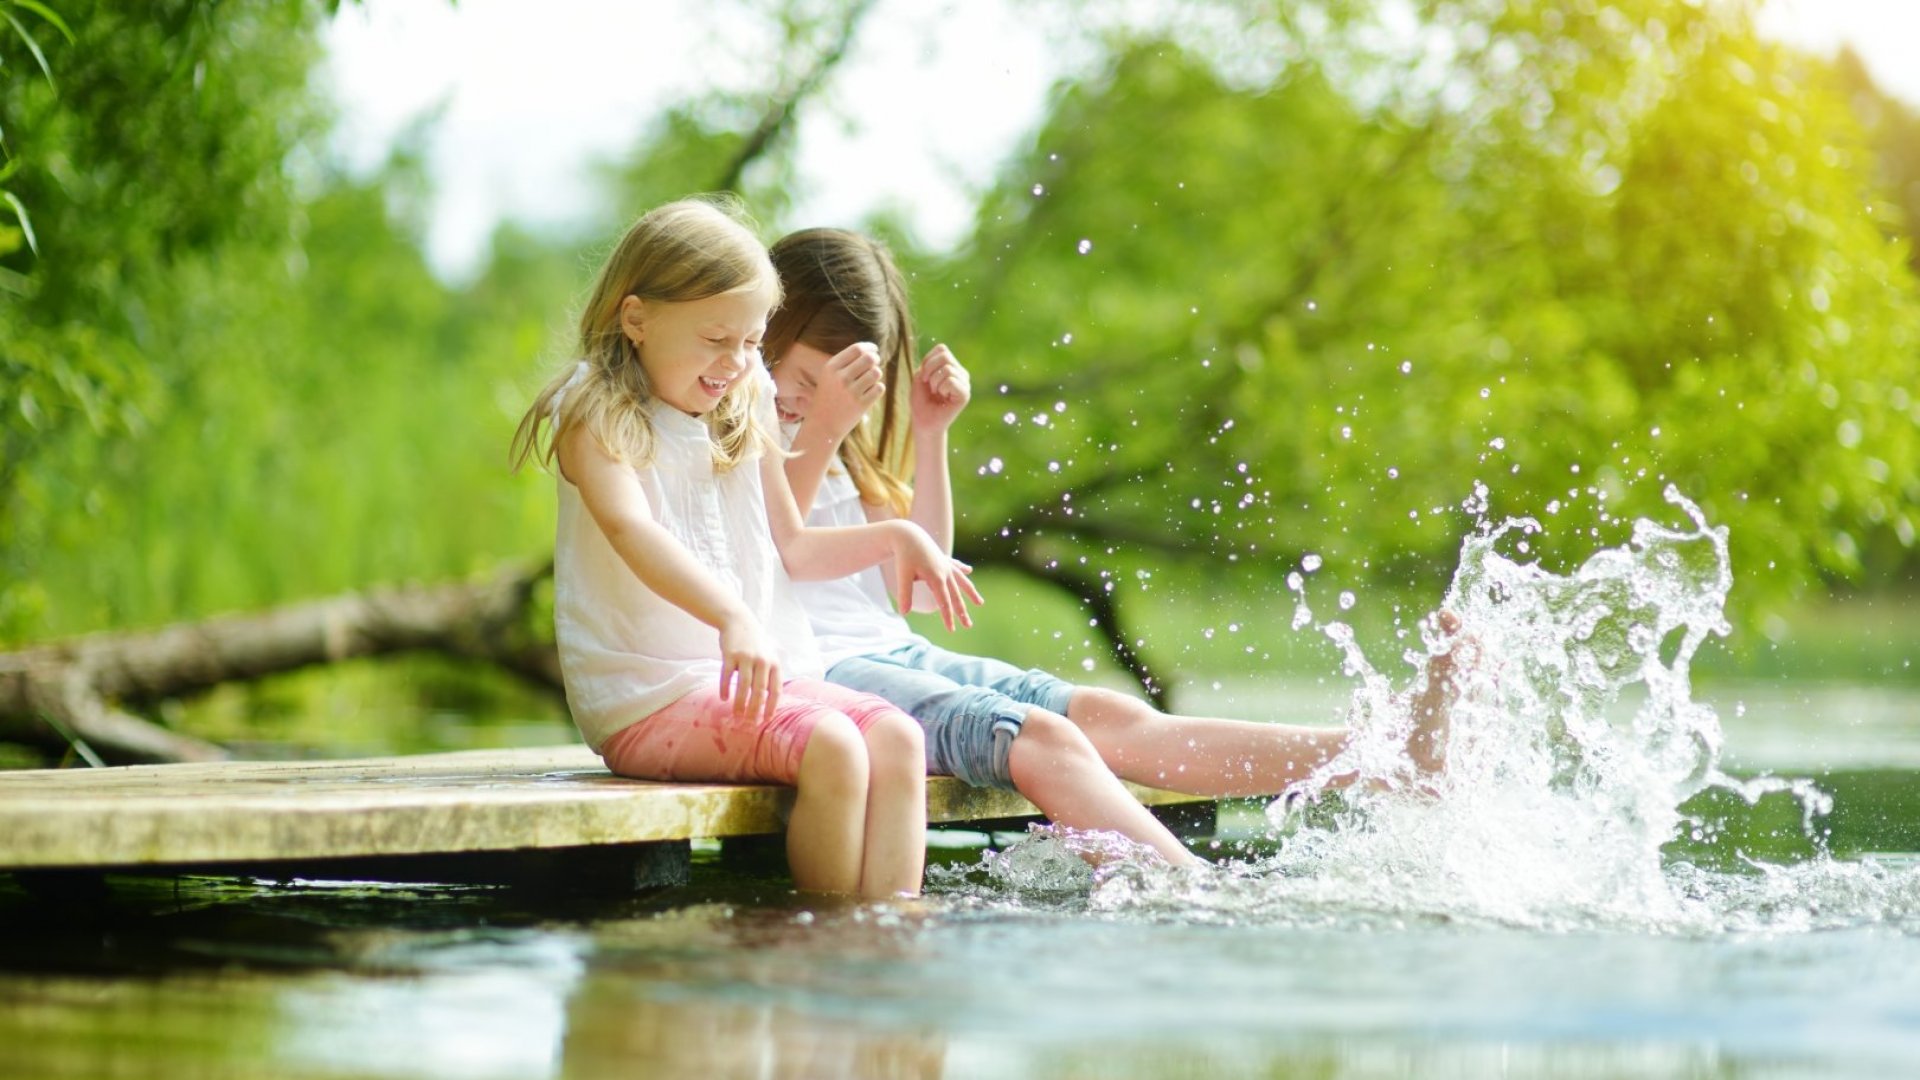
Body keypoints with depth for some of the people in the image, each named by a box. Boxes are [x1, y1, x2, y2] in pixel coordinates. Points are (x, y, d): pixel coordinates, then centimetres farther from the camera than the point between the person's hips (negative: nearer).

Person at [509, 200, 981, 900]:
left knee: (899, 738, -20)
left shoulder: (745, 420, 17)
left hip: (766, 672, 7)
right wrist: (732, 620, -40)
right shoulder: (596, 418, -6)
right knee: (831, 748, -29)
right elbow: (632, 532, -24)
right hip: (649, 696, -7)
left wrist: (894, 537, 11)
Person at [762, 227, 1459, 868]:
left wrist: (929, 437, 11)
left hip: (899, 653, 7)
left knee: (1114, 720, -12)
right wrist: (820, 434, -18)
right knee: (1038, 738, -29)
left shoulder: (835, 434, 25)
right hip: (816, 672, -7)